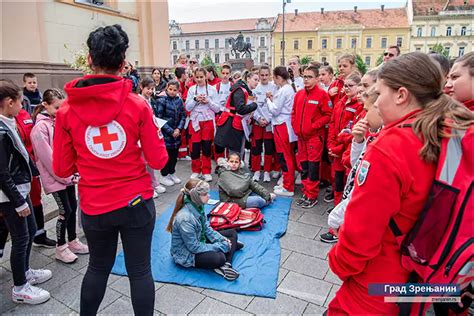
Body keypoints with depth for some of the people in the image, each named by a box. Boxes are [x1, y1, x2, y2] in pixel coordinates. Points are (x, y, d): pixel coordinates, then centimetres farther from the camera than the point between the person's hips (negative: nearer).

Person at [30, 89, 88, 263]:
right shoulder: (40, 127, -15)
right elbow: (47, 157, -18)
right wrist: (64, 176, -15)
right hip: (54, 177, -7)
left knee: (73, 207, 13)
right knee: (65, 210, -1)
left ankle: (73, 242, 30)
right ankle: (61, 248, 18)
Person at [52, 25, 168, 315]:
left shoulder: (66, 111, -7)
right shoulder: (138, 105, -12)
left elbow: (62, 169, -1)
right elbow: (158, 161, -9)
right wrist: (155, 135, 9)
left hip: (94, 207, 2)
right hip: (137, 203, -2)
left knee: (98, 267, 25)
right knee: (140, 270, 14)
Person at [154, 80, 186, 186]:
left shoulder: (179, 100, 5)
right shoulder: (161, 100, -10)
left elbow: (183, 116, 7)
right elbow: (159, 118, -13)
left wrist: (178, 129, -8)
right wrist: (171, 131, -14)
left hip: (177, 133, 5)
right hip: (165, 133, -5)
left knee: (174, 154, 13)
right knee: (166, 154, 2)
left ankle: (172, 173, 30)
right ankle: (164, 176, 18)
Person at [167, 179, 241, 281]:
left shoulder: (198, 206, -8)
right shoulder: (185, 218, -32)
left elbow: (207, 228, 4)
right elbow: (194, 247, -27)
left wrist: (223, 240, -10)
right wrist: (221, 246, -21)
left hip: (199, 240, 10)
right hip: (186, 255, -9)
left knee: (232, 233, 7)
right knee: (219, 258, -35)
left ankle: (226, 265, -10)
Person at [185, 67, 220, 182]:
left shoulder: (212, 89, 0)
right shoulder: (192, 89, 4)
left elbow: (217, 109, -1)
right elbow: (188, 108, 1)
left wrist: (208, 101, -16)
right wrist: (195, 99, -13)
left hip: (208, 121, -1)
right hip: (195, 122, 1)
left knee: (207, 147, 4)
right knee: (195, 147, 3)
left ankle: (206, 172, 17)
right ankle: (196, 171, 19)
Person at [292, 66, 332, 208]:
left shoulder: (322, 94, -7)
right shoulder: (299, 94, 10)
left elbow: (328, 115, -9)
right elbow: (294, 112, 17)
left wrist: (314, 126, -15)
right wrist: (295, 126, 5)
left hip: (315, 136, -6)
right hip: (300, 136, 6)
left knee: (313, 166, -2)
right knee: (303, 165, 11)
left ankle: (312, 196, 9)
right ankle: (306, 193, 24)